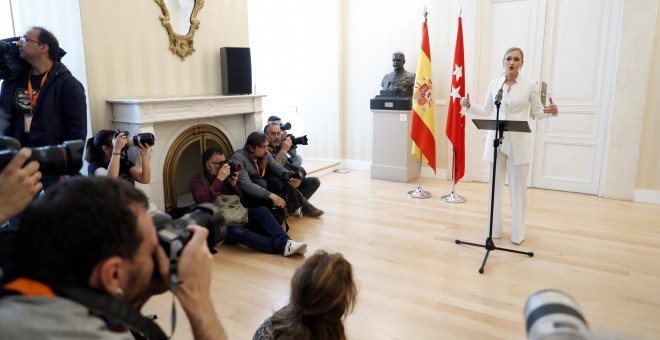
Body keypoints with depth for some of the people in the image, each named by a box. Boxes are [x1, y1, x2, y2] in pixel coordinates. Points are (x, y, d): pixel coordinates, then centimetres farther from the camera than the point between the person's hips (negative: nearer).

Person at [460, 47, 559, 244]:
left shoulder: (530, 85, -1)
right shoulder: (494, 84, 5)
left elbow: (538, 112, 3)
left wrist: (549, 111, -18)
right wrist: (469, 106, -5)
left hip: (519, 142, -2)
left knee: (518, 186, 3)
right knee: (495, 184, 8)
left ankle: (518, 232, 16)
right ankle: (494, 229, 21)